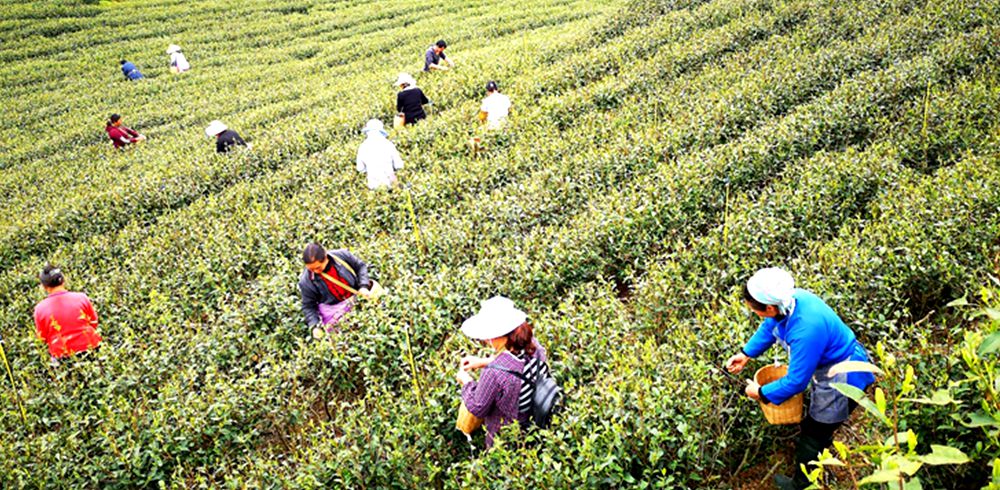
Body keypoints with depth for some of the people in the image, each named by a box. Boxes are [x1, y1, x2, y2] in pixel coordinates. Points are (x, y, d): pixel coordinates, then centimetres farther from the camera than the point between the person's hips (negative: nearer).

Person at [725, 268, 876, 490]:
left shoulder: (805, 331, -42)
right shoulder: (789, 299, -19)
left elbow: (796, 381, -30)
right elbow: (769, 326, 5)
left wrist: (761, 393, -16)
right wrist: (746, 354, 1)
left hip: (843, 379, -8)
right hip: (828, 363, 8)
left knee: (813, 435, 10)